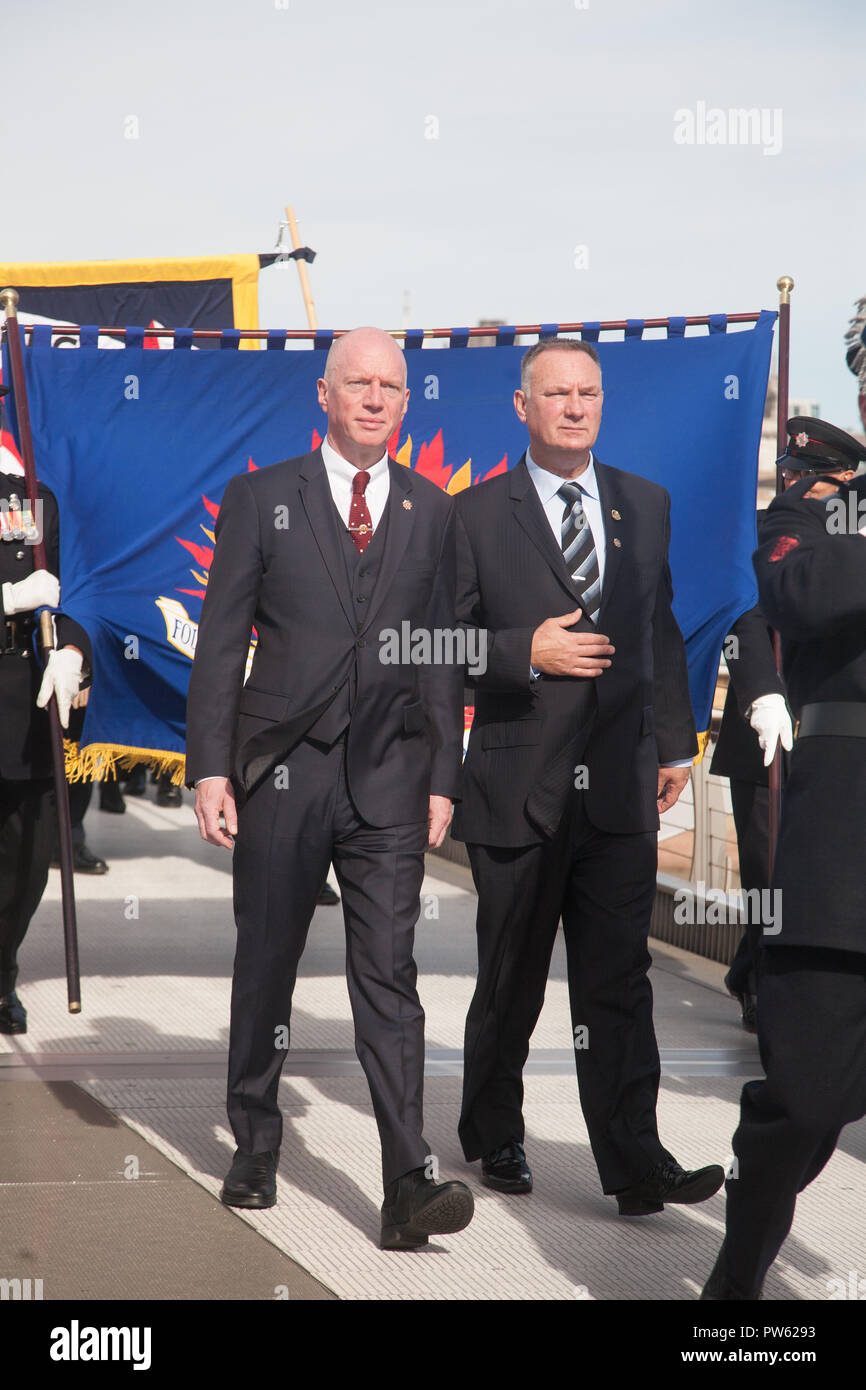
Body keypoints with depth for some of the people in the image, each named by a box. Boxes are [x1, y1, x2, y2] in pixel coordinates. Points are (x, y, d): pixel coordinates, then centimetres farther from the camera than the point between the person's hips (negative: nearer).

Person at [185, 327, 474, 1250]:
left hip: (387, 777, 0)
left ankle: (408, 1188, -10)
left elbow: (443, 653, 11)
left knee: (388, 978, -6)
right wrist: (209, 766, -6)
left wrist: (442, 778, 5)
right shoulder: (260, 499, 4)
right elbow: (221, 640, 2)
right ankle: (255, 1151, 27)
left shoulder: (432, 513, 10)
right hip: (281, 769, 0)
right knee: (264, 970, 10)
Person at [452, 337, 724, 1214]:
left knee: (618, 980, 0)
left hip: (621, 786, 2)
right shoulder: (476, 514, -2)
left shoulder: (645, 505, 10)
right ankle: (493, 1136, 31)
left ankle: (634, 1164, 2)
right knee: (510, 981, 12)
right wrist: (526, 651, -19)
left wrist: (675, 742, 11)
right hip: (518, 787, -2)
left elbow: (660, 630, 15)